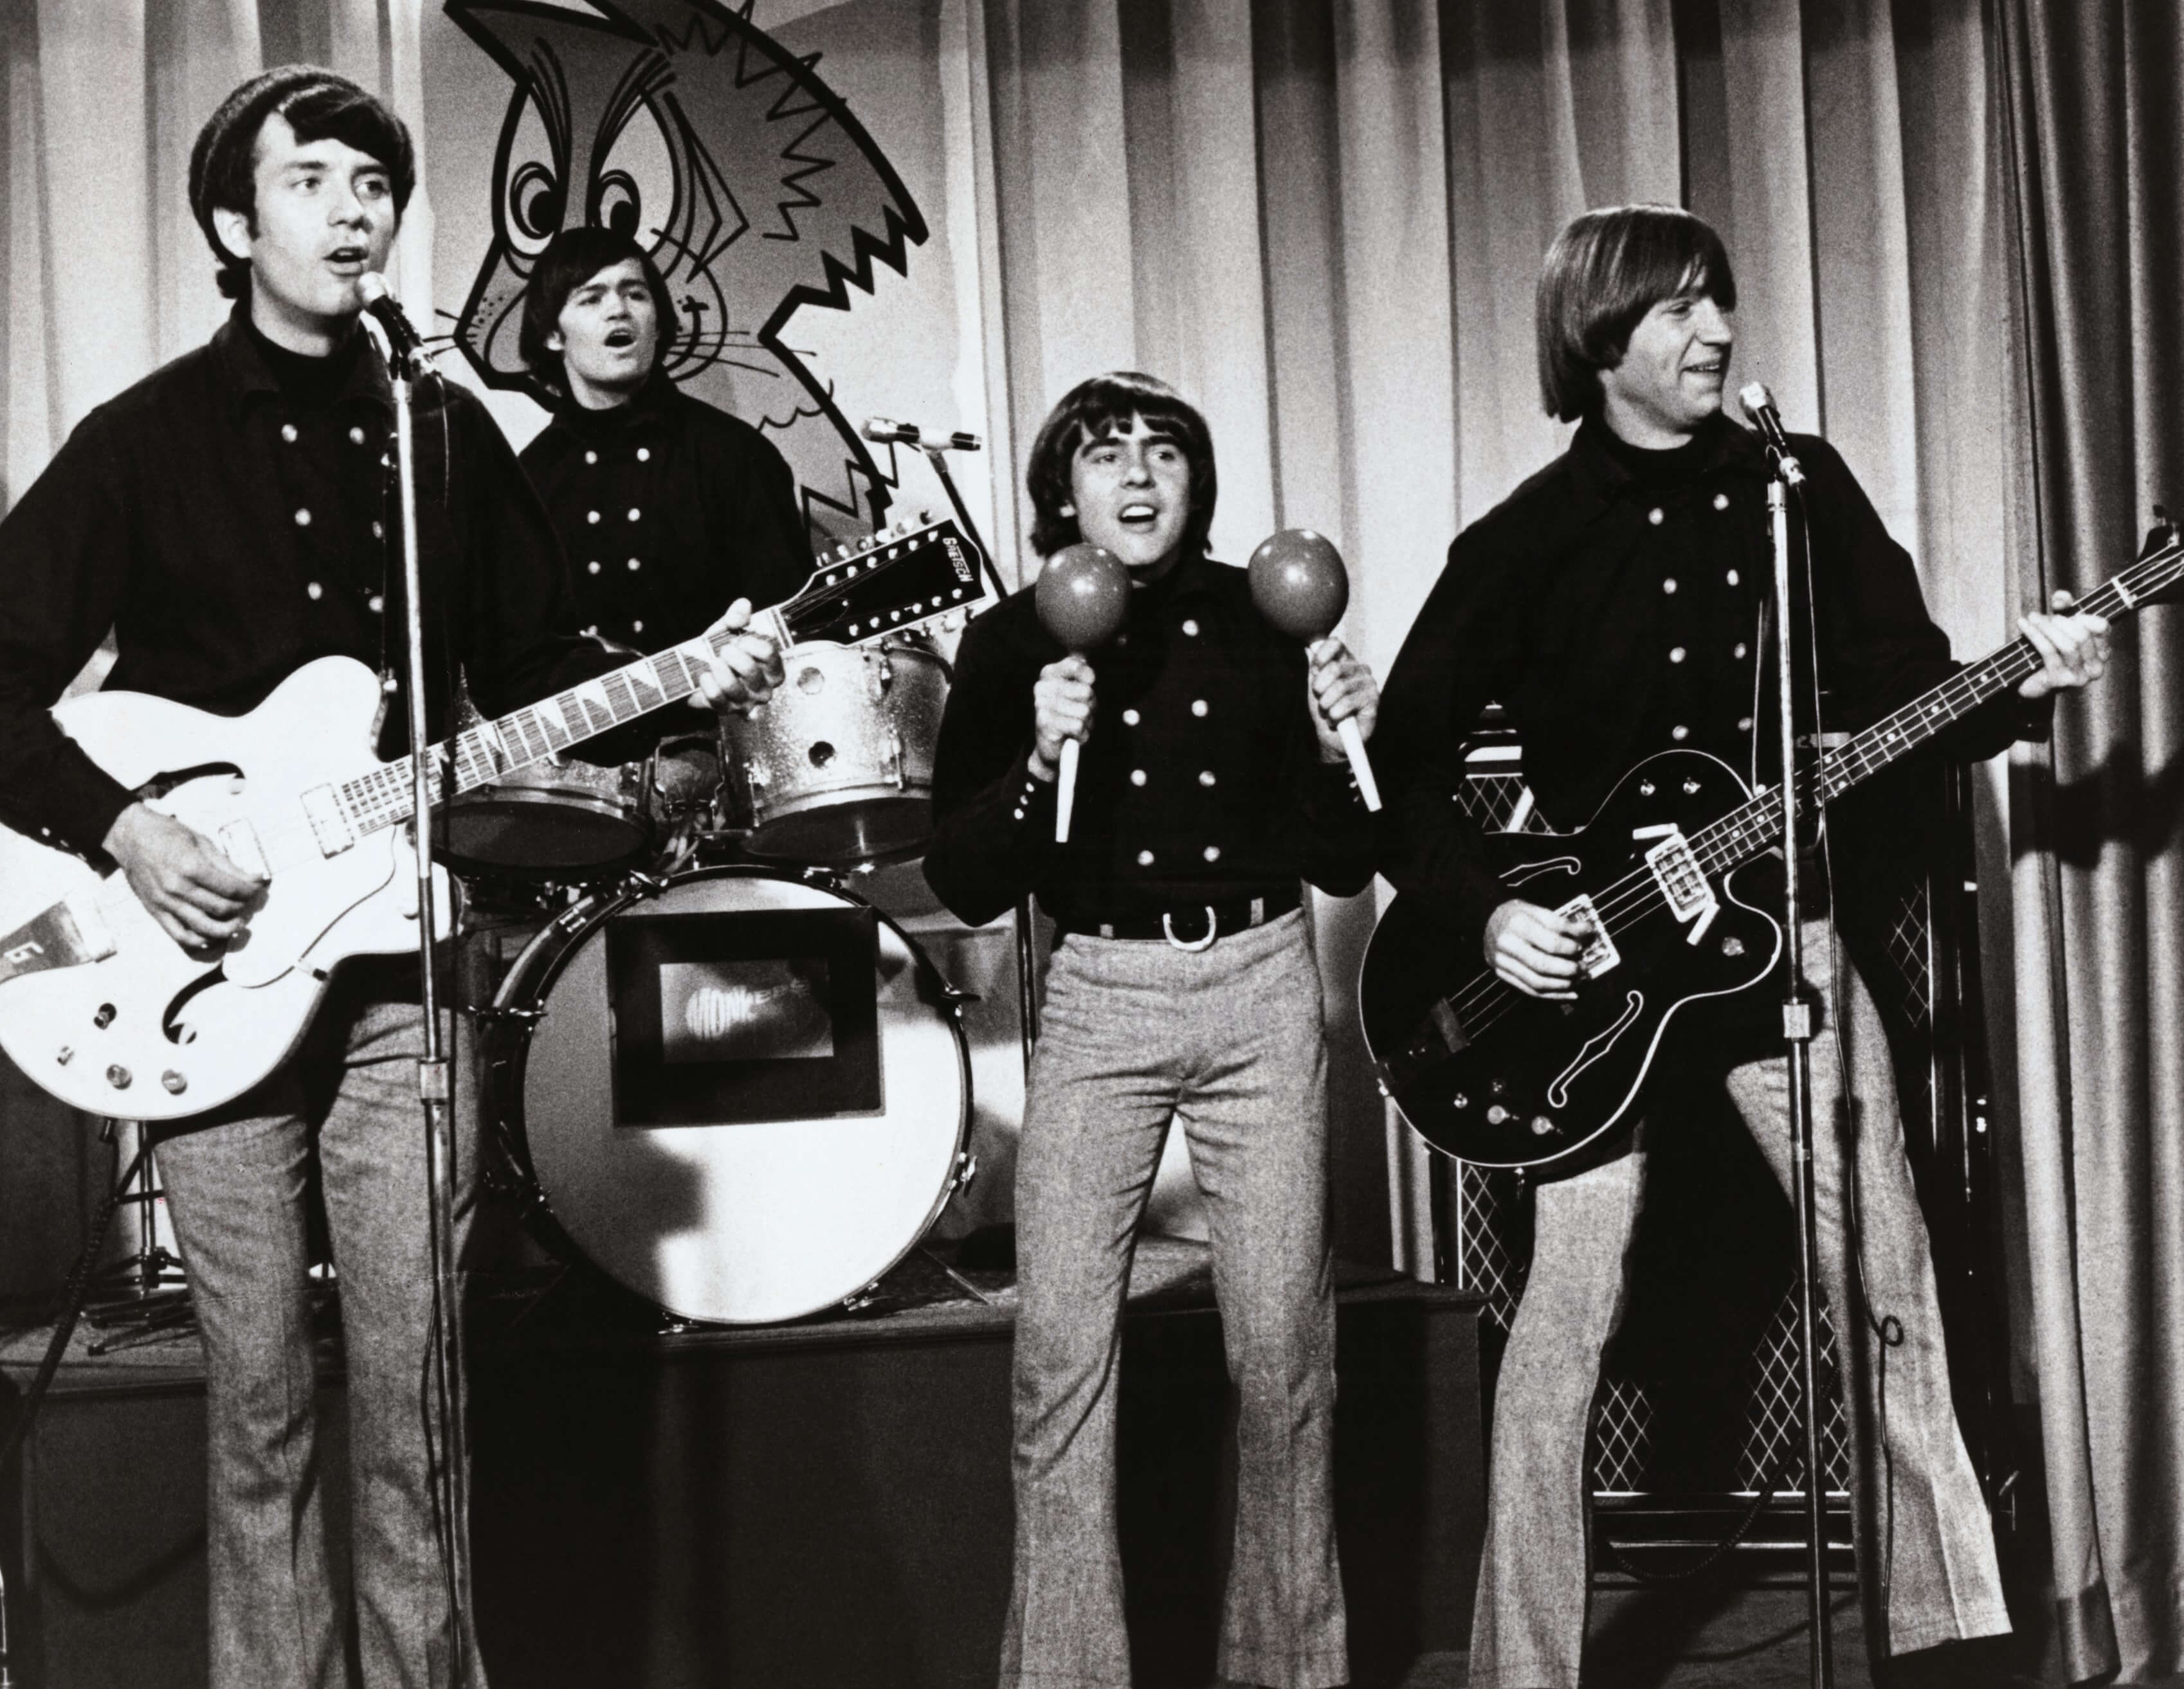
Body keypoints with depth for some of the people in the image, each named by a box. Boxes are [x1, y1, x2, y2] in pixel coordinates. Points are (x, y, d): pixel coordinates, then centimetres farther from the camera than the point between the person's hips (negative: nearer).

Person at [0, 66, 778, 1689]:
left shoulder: (447, 435, 10)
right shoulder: (147, 440, 0)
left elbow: (539, 661, 15)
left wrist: (691, 681, -1)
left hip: (397, 959, 2)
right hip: (217, 962, -2)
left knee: (416, 1386, 2)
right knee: (260, 1396, 4)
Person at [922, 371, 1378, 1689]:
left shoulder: (1262, 620, 5)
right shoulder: (1015, 642, 1)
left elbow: (1344, 863, 8)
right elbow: (966, 886, -3)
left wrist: (1344, 749, -9)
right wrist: (1043, 761, -17)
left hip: (1262, 990, 1)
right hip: (1098, 998, -1)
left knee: (1283, 1344, -1)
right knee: (1062, 1346, -8)